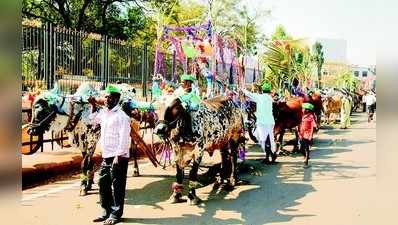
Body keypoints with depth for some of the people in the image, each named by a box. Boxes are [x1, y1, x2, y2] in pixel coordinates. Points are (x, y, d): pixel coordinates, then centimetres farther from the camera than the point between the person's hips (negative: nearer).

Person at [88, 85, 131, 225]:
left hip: (118, 157, -9)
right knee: (103, 184, 13)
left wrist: (118, 156, -22)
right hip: (106, 156, 9)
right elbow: (94, 119, 34)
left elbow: (124, 138, -19)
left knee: (117, 186, 0)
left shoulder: (121, 116, -13)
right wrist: (93, 106, 19)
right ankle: (106, 212, 25)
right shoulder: (104, 113, 12)